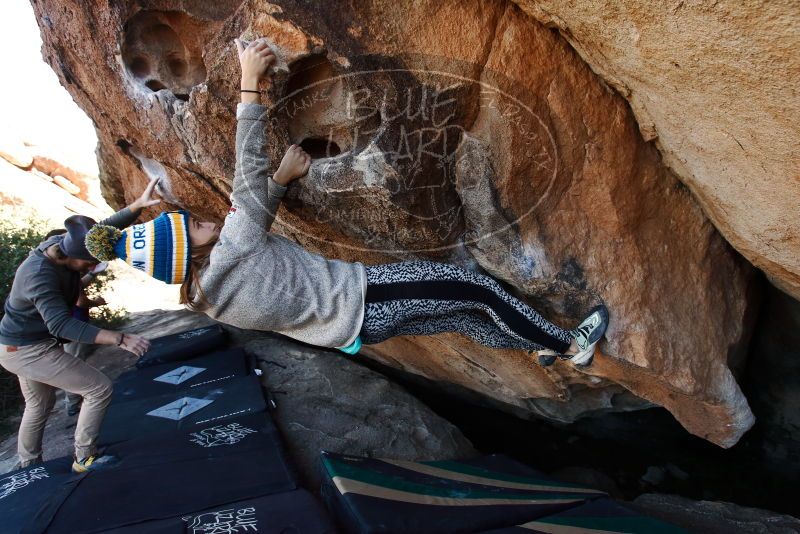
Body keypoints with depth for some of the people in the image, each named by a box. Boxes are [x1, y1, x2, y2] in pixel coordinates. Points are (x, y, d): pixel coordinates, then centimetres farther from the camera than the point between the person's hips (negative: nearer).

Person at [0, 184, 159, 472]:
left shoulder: (64, 244, -11)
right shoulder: (39, 275, -34)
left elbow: (107, 227, -4)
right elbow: (62, 324, -41)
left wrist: (139, 204, -19)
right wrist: (120, 339, -48)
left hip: (25, 345, 9)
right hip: (29, 350, -9)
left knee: (39, 405, 26)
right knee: (99, 389, -8)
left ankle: (28, 467, 44)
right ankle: (84, 459, 5)